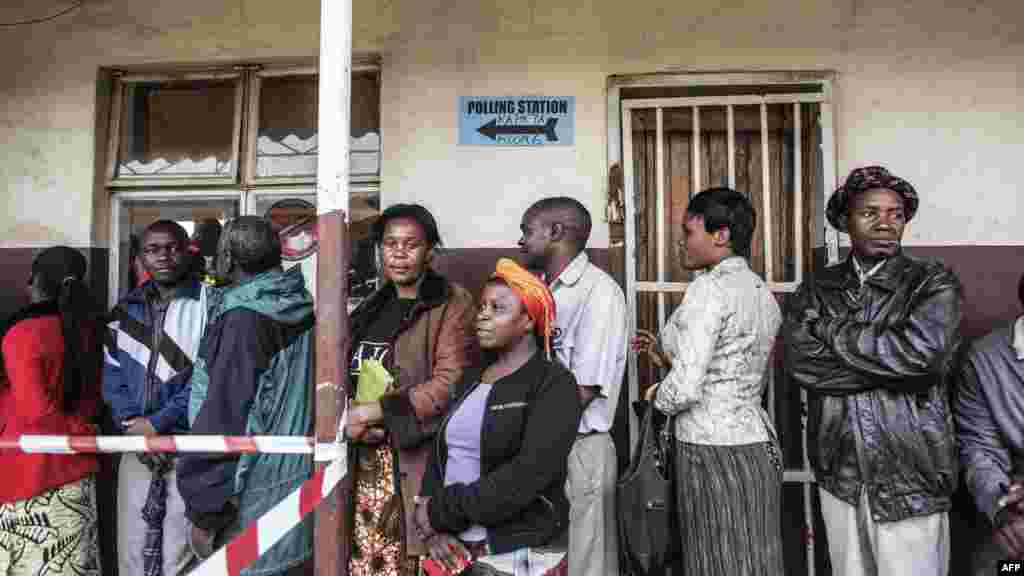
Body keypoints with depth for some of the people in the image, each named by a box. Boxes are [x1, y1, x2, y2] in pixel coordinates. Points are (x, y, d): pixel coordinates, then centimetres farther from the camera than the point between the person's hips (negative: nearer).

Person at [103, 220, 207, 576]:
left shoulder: (209, 303, -5)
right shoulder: (127, 309, 11)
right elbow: (112, 374, 8)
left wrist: (159, 422, -13)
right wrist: (131, 424, -7)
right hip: (136, 446, 5)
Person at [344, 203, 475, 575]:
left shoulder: (452, 302, -5)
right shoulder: (372, 307, 16)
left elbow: (449, 383, -15)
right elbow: (348, 375, 14)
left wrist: (374, 413, -13)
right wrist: (350, 418, -6)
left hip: (417, 459, -5)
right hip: (364, 459, 5)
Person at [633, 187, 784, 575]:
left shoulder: (710, 288, -16)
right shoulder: (762, 291, 11)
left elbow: (685, 388, -23)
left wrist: (657, 396, -2)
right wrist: (667, 356, 14)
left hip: (714, 451, -9)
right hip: (756, 443, 9)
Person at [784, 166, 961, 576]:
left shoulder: (934, 283, -4)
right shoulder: (817, 289, 2)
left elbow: (922, 353, -22)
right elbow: (799, 360, -12)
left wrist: (831, 329, -12)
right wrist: (891, 365, -16)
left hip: (911, 477, -2)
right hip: (838, 473, 3)